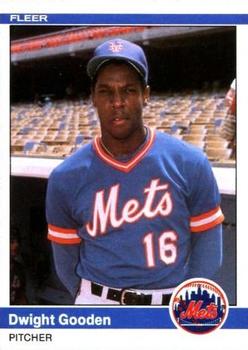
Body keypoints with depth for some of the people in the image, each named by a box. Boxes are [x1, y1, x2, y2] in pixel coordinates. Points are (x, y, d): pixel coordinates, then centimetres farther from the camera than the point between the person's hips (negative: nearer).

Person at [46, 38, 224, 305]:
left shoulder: (191, 164, -10)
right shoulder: (65, 178, -8)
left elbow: (208, 247, -3)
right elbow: (66, 262, 2)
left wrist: (179, 299, -5)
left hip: (172, 302, 0)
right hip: (98, 302, 0)